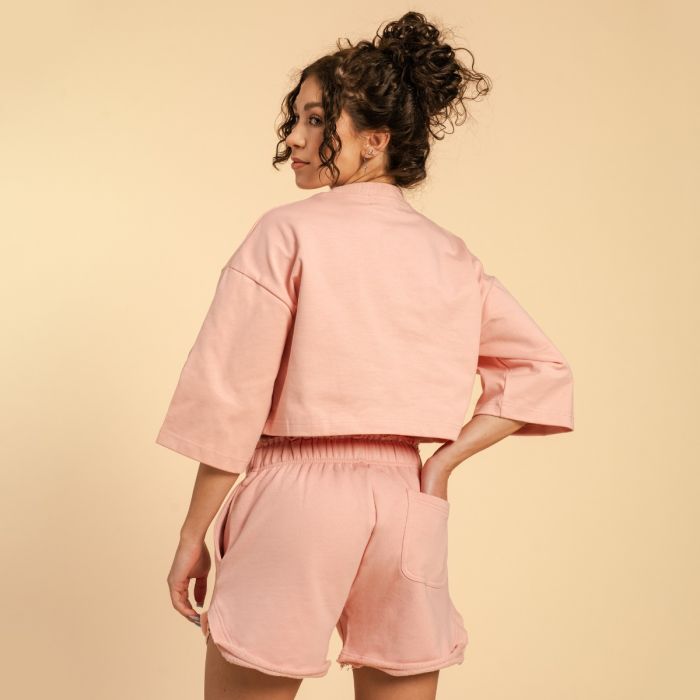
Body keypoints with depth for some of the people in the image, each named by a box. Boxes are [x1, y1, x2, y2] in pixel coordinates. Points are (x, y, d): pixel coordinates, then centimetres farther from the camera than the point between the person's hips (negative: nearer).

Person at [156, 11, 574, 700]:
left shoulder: (288, 233, -7)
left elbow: (230, 401, -9)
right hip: (406, 505, 5)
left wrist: (192, 536, -1)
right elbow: (542, 369, 10)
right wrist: (441, 463, 5)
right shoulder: (452, 256, 8)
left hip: (297, 492, -5)